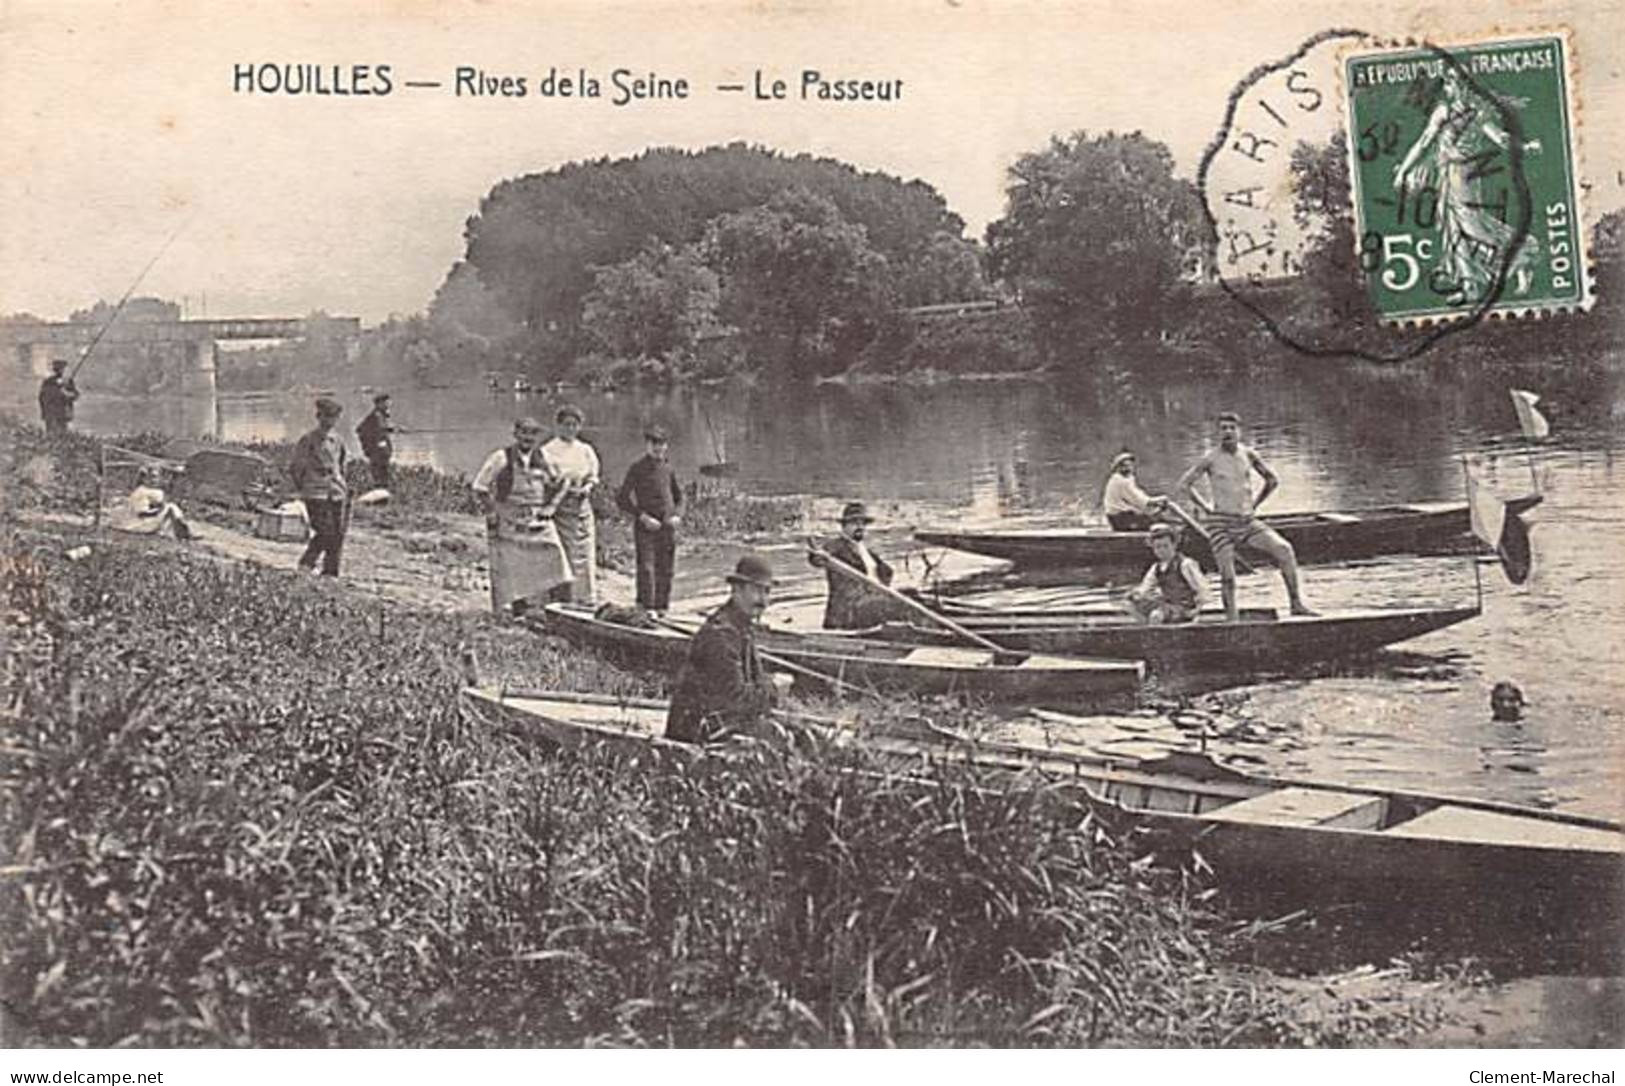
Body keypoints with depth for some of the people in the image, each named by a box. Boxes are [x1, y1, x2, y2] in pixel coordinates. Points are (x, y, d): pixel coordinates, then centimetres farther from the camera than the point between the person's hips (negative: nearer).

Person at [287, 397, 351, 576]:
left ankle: (330, 573, 11)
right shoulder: (308, 441, -7)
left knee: (338, 535, 3)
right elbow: (295, 469, -1)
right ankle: (306, 562, 6)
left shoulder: (337, 440, 10)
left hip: (337, 494, 6)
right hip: (316, 494, -6)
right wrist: (304, 488, 0)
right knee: (325, 533, -14)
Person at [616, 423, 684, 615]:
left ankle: (662, 608, 17)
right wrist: (643, 517, -13)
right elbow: (621, 499, -6)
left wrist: (677, 515, 0)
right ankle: (647, 610, -10)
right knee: (646, 568, -11)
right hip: (645, 527, -5)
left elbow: (679, 496, 20)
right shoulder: (638, 467, -5)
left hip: (667, 527, 5)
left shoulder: (668, 466, 9)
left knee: (665, 571, 8)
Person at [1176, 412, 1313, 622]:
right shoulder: (1211, 459, -5)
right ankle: (1233, 619, 0)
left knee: (1284, 550, -12)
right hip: (1222, 523, -3)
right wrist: (1205, 507, -2)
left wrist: (1254, 504, 13)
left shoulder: (1248, 454, 6)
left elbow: (1272, 480, 20)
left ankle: (1296, 605, -7)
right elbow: (1182, 485, -2)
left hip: (1248, 521, 3)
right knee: (1227, 576, -9)